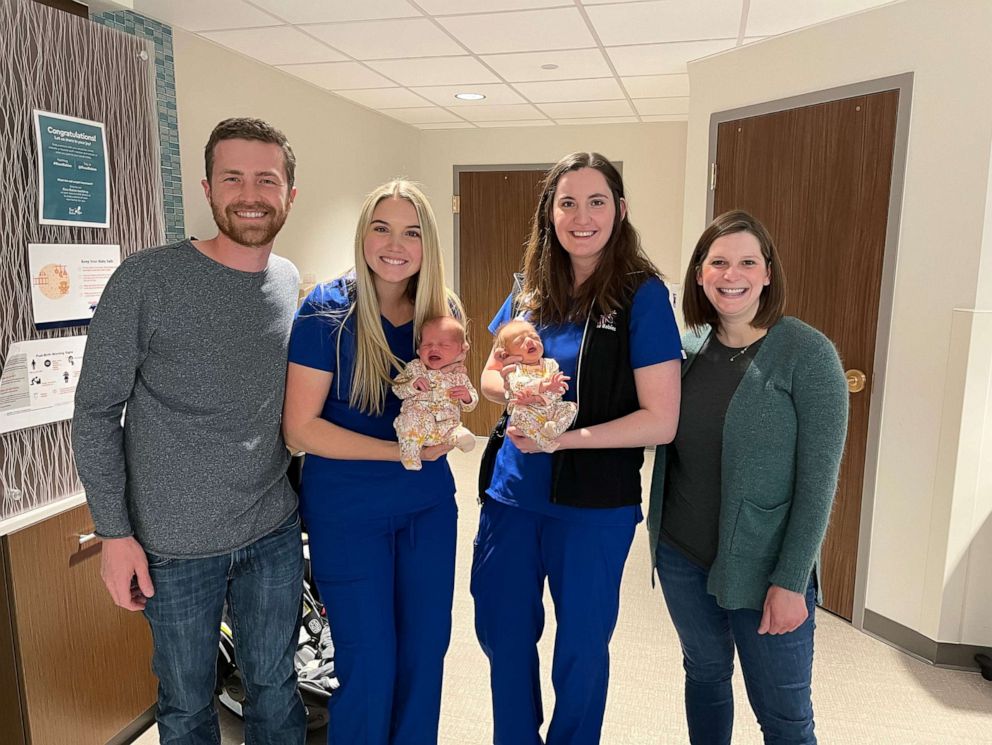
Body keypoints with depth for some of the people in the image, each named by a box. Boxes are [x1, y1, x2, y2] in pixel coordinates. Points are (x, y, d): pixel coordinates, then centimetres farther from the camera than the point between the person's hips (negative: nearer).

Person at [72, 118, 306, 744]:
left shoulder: (290, 282, 2)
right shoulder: (146, 280, -13)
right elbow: (96, 411, -8)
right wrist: (115, 532, -9)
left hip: (274, 533, 4)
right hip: (175, 546, -3)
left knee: (275, 690, 18)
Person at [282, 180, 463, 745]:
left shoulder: (443, 311, 0)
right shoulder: (328, 311, -14)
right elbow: (300, 427, -14)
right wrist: (400, 450, -20)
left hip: (430, 504, 5)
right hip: (348, 511, -4)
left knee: (425, 652, 17)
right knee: (369, 668, 6)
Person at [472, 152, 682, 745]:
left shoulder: (642, 296, -12)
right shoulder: (532, 291, 3)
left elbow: (661, 420, -15)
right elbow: (492, 375, 11)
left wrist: (566, 437, -24)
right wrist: (513, 386, -12)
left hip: (595, 505, -5)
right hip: (514, 492, 5)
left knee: (580, 648, 15)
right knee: (502, 635, 19)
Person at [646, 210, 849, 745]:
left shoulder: (807, 354, -13)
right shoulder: (687, 348, 0)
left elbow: (818, 479, -13)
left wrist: (791, 581, -14)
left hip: (762, 569, -4)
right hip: (680, 556, 4)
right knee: (704, 674, 21)